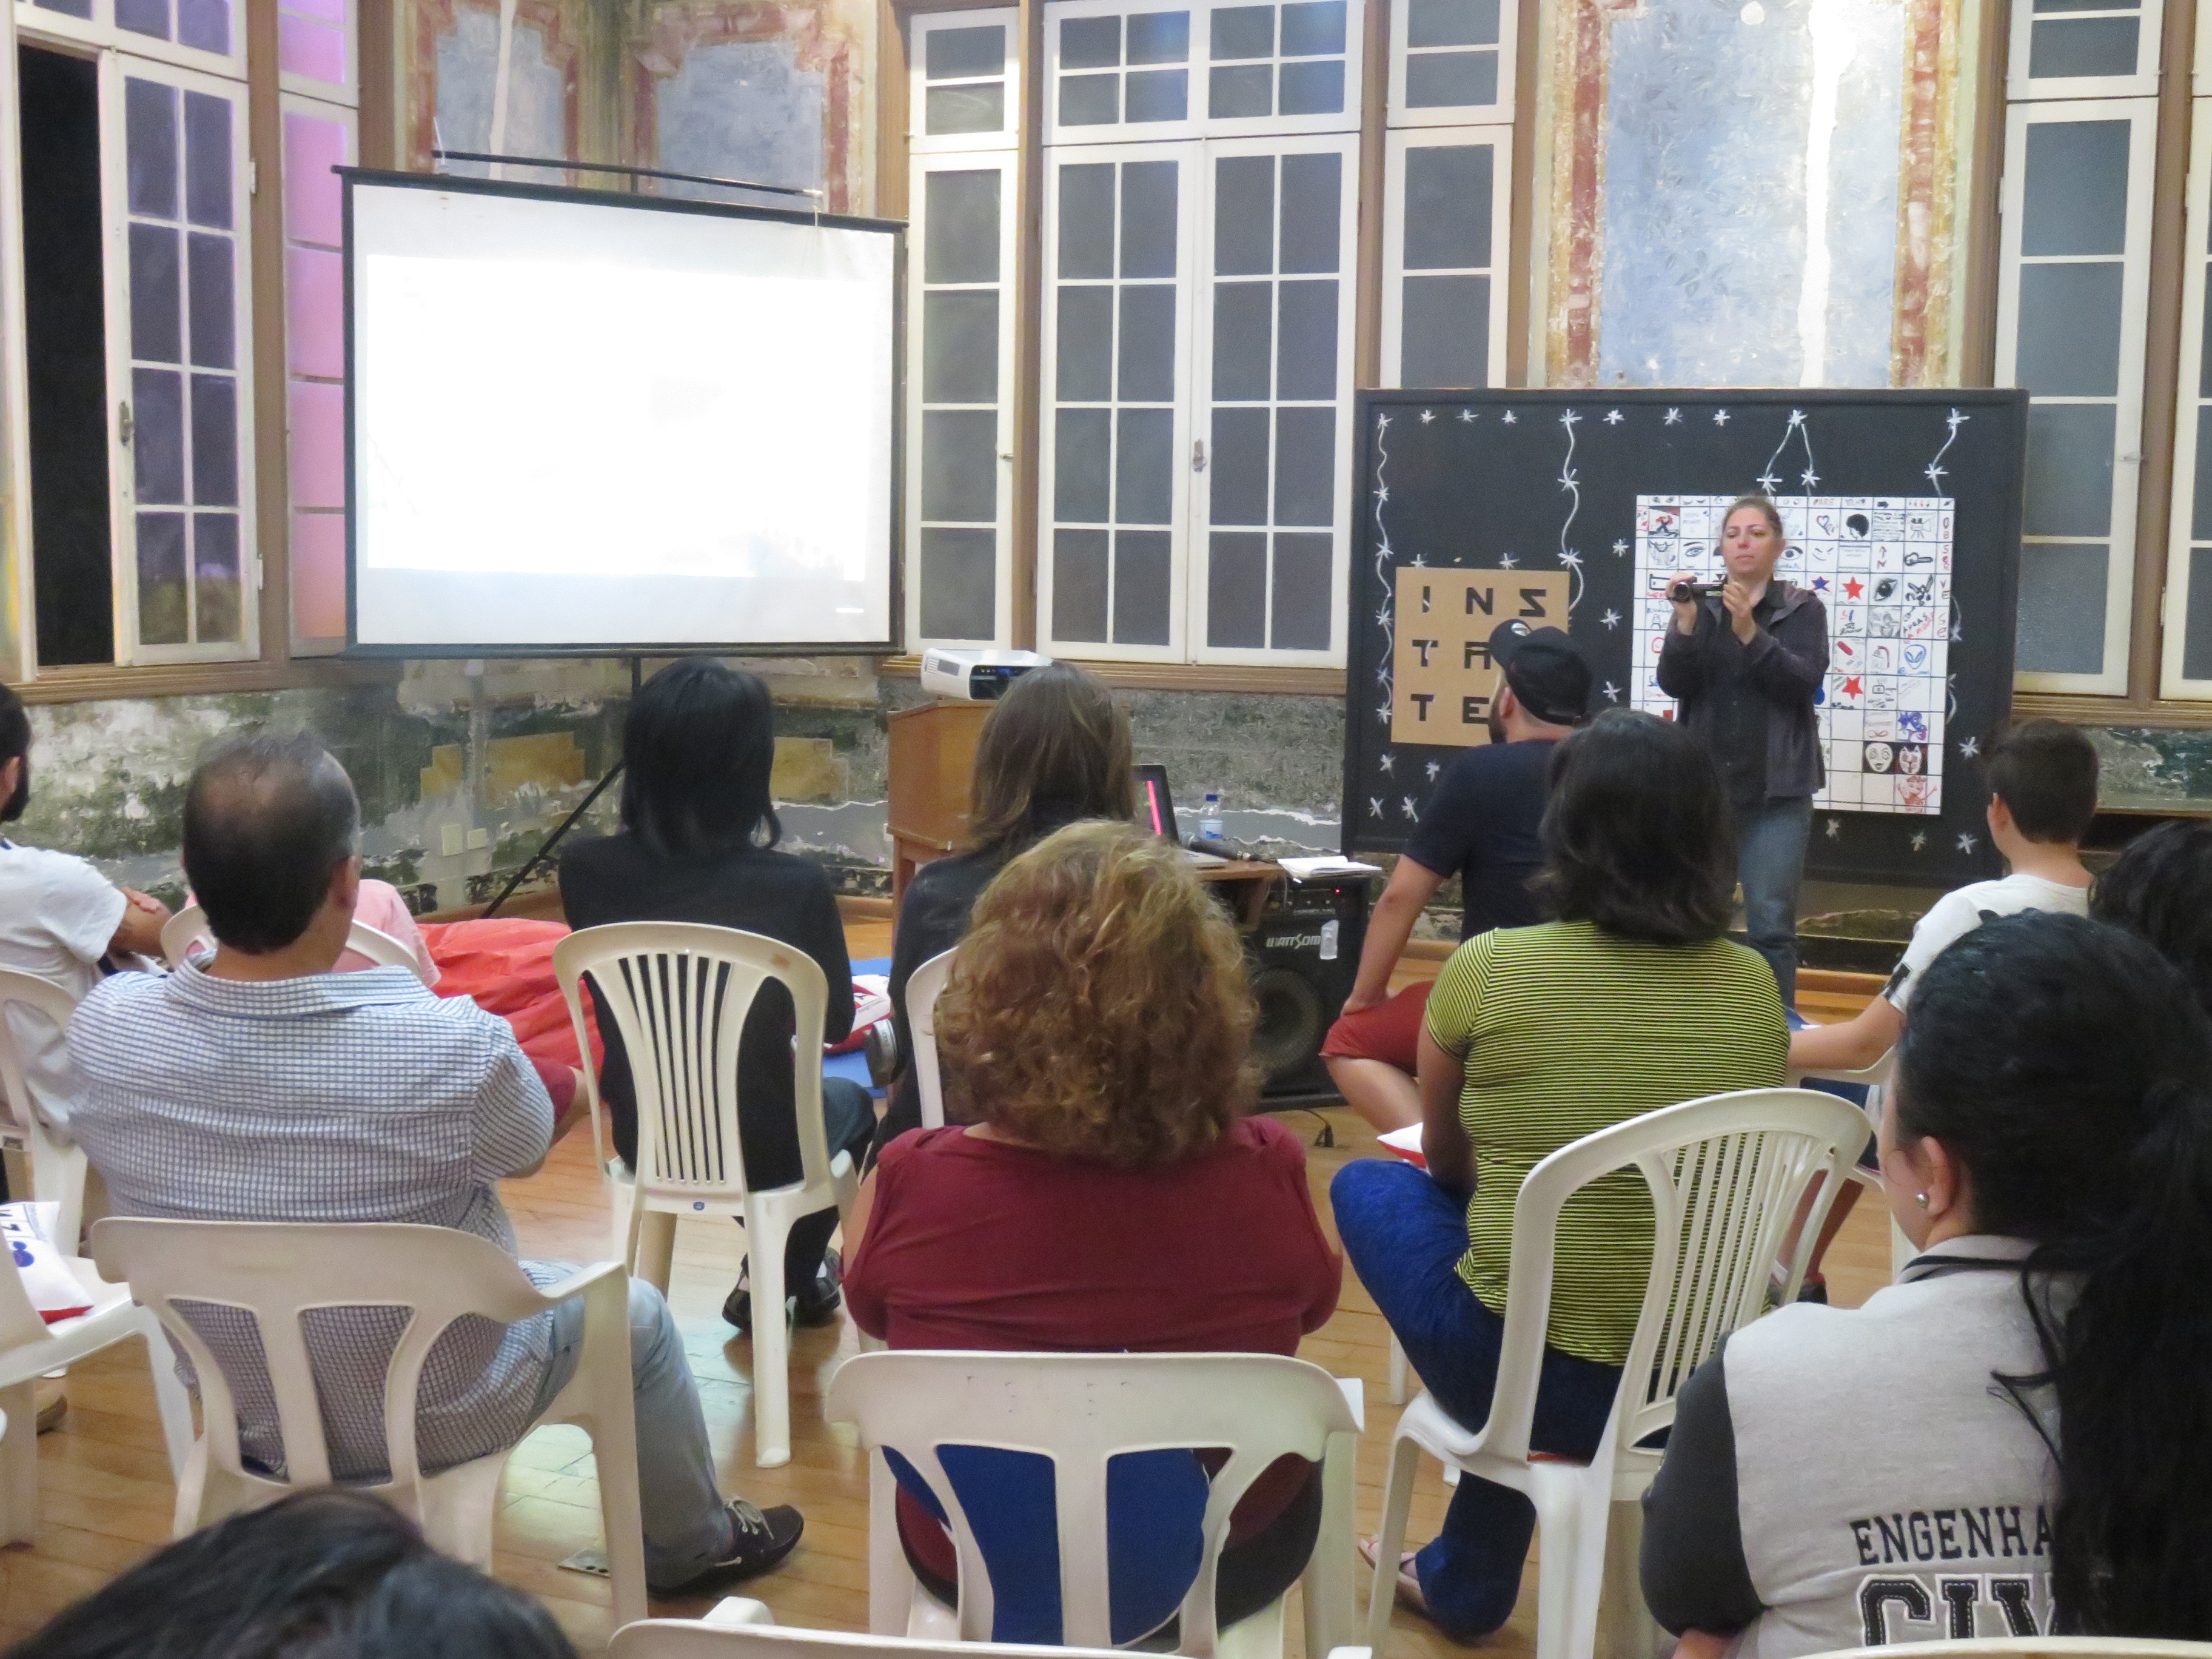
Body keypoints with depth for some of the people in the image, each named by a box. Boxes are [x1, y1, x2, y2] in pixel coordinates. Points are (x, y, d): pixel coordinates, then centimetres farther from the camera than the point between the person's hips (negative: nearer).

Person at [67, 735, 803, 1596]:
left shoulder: (105, 1030, -24)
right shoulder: (450, 1047, -36)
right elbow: (528, 1145, -12)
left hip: (232, 1413, 5)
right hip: (430, 1422, -4)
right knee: (635, 1312, 24)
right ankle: (689, 1547, 46)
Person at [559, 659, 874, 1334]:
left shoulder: (584, 871, -14)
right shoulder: (794, 885, -23)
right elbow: (835, 1022, -6)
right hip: (758, 1151, -3)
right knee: (850, 1103, 32)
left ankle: (783, 1272, 51)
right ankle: (779, 1280, 37)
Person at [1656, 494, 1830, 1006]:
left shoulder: (1802, 609, 4)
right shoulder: (1703, 607, 8)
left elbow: (1804, 682, -11)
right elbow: (1673, 683, -4)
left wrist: (1750, 632, -22)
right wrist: (1685, 622, -19)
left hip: (1776, 791, -2)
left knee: (1771, 927, -6)